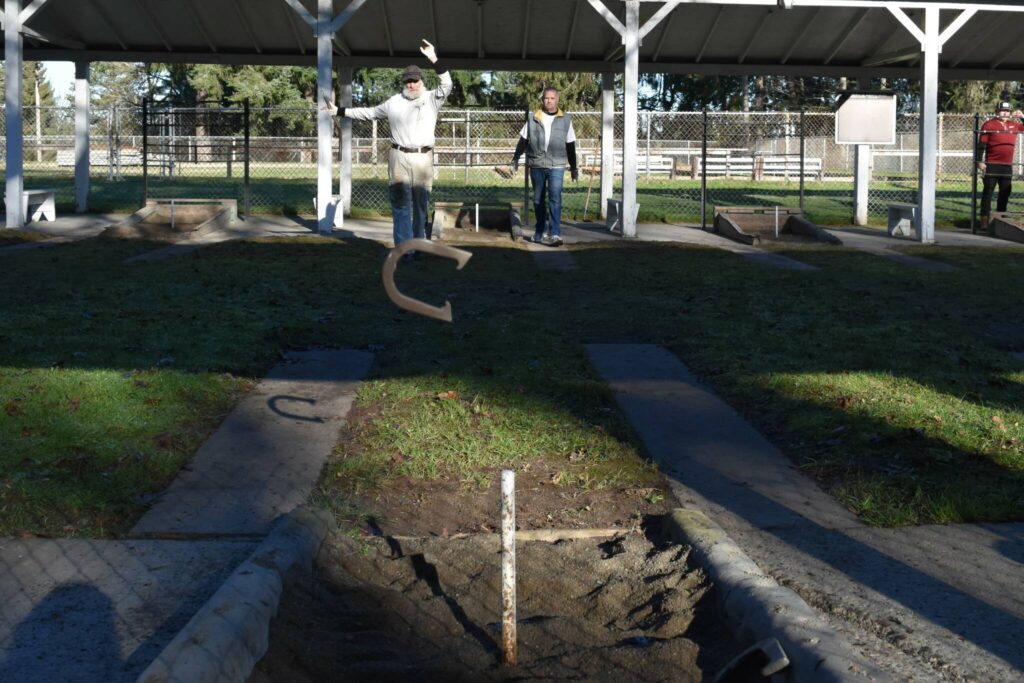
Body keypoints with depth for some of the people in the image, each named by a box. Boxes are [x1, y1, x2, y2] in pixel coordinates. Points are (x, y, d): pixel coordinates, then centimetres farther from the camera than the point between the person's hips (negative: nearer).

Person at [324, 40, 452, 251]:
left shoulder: (432, 99, 6)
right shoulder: (394, 101, 12)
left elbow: (447, 85, -11)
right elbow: (368, 112, 20)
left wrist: (434, 59, -20)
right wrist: (339, 110, 19)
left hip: (423, 158, -1)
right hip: (399, 158, 1)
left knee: (421, 204, 5)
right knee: (401, 204, -4)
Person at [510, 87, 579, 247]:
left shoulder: (566, 120, 6)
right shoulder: (533, 119, 5)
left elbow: (570, 145, 10)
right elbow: (523, 140, 12)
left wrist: (573, 167, 12)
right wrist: (515, 158, 6)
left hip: (556, 166, -2)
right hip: (536, 165, 2)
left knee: (555, 198, -13)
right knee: (538, 200, 9)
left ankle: (554, 234, -15)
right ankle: (540, 232, 22)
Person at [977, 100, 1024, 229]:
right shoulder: (989, 125, -4)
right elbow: (981, 144, -6)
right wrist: (980, 161, -12)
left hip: (1007, 165, 6)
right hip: (992, 164, -6)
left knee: (1005, 192, 9)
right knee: (988, 191, -4)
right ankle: (985, 218, -4)